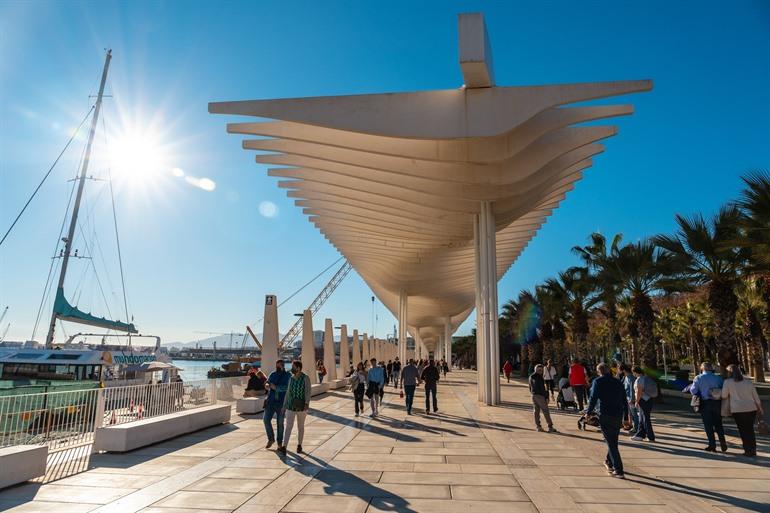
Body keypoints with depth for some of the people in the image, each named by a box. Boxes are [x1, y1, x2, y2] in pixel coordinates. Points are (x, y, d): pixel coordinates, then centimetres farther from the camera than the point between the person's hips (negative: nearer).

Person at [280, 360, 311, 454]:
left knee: (300, 427, 11)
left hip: (301, 407, -3)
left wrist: (307, 403, -32)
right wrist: (284, 406, 12)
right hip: (291, 406, 3)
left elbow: (308, 392, -18)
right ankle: (283, 448, -17)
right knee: (288, 426, -9)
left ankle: (299, 445, 27)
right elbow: (288, 392, 12)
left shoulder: (306, 378, -11)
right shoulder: (291, 378, 5)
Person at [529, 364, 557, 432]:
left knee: (536, 411, 10)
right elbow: (543, 388, -16)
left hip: (534, 396, 8)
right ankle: (550, 427, -2)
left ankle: (538, 427, 11)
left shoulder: (531, 376, 10)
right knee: (546, 411, -3)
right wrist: (546, 397, -12)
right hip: (540, 396, -8)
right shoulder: (539, 377, -14)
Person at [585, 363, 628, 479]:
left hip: (605, 417, -6)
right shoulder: (617, 382, 11)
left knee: (611, 443, -1)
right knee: (613, 441, 21)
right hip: (618, 416, 6)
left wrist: (588, 412, -1)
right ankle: (609, 463, 38)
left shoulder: (598, 382, -4)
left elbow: (593, 398, -11)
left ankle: (618, 471, -4)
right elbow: (625, 401, 13)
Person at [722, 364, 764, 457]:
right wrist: (760, 409, 22)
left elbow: (724, 396, -4)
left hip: (738, 409, -4)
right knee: (750, 429, 16)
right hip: (751, 408, 4)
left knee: (743, 430, 7)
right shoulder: (748, 382, 8)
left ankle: (748, 451, 9)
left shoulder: (728, 382, -5)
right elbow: (756, 397, 11)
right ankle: (753, 450, 22)